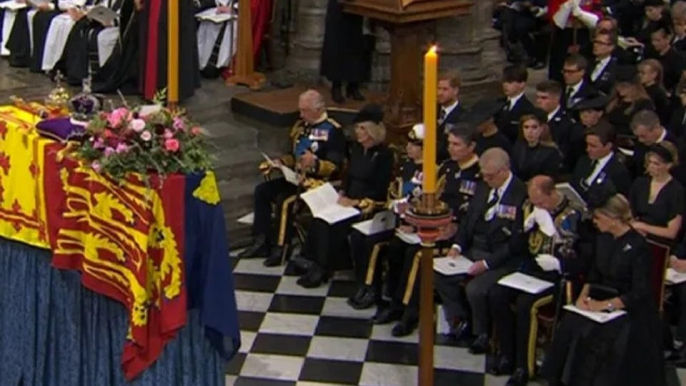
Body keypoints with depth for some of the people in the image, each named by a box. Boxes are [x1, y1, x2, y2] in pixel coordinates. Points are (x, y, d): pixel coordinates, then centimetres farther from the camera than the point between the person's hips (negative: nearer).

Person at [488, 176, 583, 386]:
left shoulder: (574, 215, -13)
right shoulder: (532, 207, 7)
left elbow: (583, 261, -13)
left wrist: (557, 263, -26)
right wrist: (526, 225, -6)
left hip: (557, 274, -6)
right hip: (530, 268, 7)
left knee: (524, 303, -28)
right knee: (496, 296, -16)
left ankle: (523, 366, -15)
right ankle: (507, 355, -2)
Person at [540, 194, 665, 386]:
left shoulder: (638, 246, -13)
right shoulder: (604, 238, 7)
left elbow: (640, 293, -15)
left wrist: (606, 305, -23)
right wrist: (584, 294, -4)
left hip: (630, 309, -6)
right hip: (602, 300, 6)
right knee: (569, 324, -21)